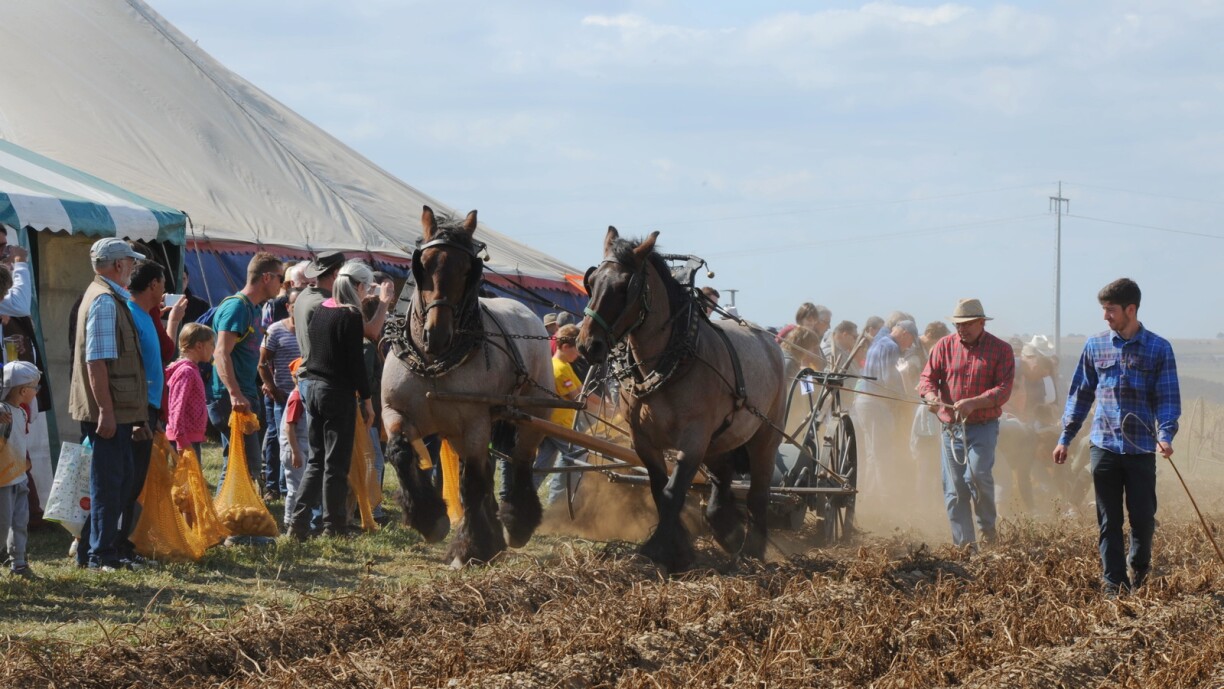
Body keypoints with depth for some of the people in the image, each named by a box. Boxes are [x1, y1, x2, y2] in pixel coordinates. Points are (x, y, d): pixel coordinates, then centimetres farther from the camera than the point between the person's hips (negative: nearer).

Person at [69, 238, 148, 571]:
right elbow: (96, 360, -23)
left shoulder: (110, 297, 16)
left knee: (120, 479, 15)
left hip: (116, 409, 10)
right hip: (110, 409, -10)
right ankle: (101, 555, -1)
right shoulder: (105, 301, -16)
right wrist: (105, 411, -24)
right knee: (109, 482, -5)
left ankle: (92, 549, 21)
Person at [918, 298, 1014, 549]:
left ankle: (988, 526, 0)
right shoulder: (944, 346, 8)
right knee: (954, 489, 2)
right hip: (950, 426, 3)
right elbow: (927, 377, 4)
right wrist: (931, 396, -20)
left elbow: (1003, 390, -9)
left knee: (978, 474, -22)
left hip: (983, 427, -3)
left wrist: (973, 403, -23)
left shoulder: (1001, 350, -1)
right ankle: (964, 544, 9)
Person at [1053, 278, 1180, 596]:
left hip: (1141, 448, -2)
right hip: (1104, 446, 2)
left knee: (1143, 517, 1)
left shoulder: (1159, 349, 0)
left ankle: (1139, 566, 29)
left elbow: (1168, 398, -3)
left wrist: (1165, 435, -19)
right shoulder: (1094, 346, 7)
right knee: (1109, 521, 3)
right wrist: (1065, 438, 9)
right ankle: (1115, 587, 9)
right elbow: (1080, 394, 13)